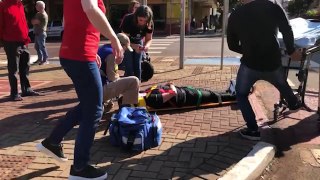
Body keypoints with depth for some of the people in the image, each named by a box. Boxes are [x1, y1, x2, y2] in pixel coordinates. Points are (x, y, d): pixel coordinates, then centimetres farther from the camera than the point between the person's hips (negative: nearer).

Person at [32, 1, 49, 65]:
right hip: (37, 33, 10)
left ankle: (45, 60, -4)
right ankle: (40, 58, 23)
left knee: (42, 47, -8)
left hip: (41, 33, -10)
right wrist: (34, 21, -2)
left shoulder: (43, 15, -16)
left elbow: (34, 22, -16)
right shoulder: (38, 14, 17)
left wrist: (33, 20, 3)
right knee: (37, 46, 15)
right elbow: (34, 21, 18)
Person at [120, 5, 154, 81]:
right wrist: (134, 46, -47)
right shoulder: (128, 20, -34)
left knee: (137, 66, 2)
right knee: (129, 67, -10)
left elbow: (149, 39, -13)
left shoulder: (150, 24, -24)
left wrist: (147, 46, -37)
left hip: (138, 42, 3)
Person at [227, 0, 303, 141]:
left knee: (241, 95, 19)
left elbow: (232, 45, 6)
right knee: (282, 84, 33)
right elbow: (287, 31, 4)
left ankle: (253, 130, 10)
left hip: (250, 65, -2)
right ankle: (294, 104, 59)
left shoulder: (235, 15, -1)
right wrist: (291, 51, 19)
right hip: (273, 63, 2)